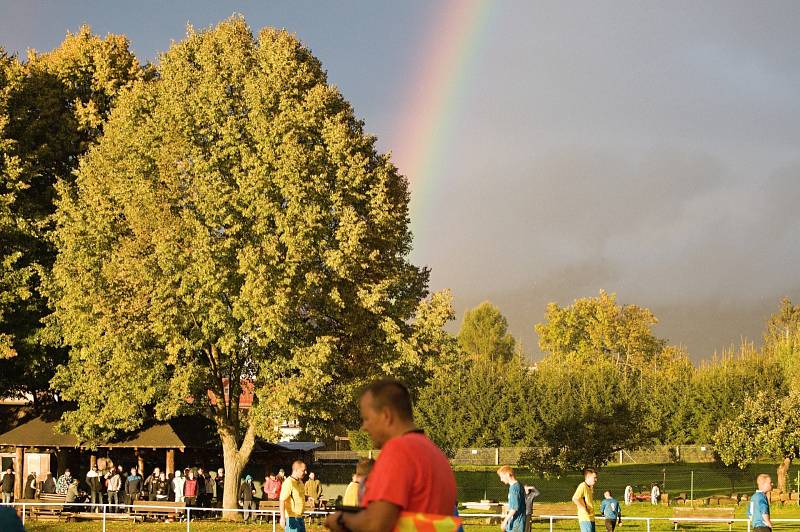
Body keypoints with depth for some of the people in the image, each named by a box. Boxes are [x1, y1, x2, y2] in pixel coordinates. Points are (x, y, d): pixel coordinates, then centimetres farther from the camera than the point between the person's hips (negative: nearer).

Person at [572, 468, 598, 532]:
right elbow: (574, 499, -24)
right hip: (585, 518, -10)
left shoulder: (590, 488, 16)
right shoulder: (582, 486, -13)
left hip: (591, 518, 10)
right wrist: (584, 509, -22)